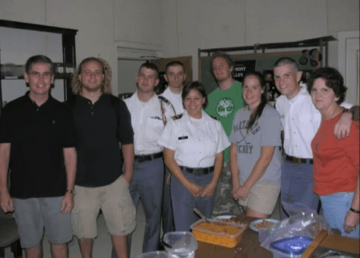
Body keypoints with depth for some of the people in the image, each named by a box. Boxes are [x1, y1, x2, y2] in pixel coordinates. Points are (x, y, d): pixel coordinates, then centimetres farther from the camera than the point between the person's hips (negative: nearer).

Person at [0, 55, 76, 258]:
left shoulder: (62, 112, -1)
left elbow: (69, 153, -1)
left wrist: (70, 191, -5)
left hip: (56, 191, 0)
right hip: (22, 192, 0)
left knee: (59, 240, 10)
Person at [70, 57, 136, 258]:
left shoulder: (116, 105, 1)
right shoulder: (69, 108, -2)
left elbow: (127, 141, 4)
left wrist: (128, 173, 1)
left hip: (114, 180, 0)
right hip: (81, 182, 0)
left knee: (119, 227, 11)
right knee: (84, 231, 14)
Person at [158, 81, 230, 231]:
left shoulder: (214, 125, 9)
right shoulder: (175, 125, 2)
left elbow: (219, 157, 7)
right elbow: (169, 158, -3)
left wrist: (213, 183, -6)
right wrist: (188, 184, -10)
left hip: (208, 180, 2)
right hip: (183, 179, -2)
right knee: (184, 230, -1)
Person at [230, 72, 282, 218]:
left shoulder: (270, 114, -11)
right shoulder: (240, 114, 9)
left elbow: (266, 157, -14)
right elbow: (234, 150, 9)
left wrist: (247, 186, -10)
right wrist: (236, 183, 1)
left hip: (265, 182, -6)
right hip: (243, 182, 6)